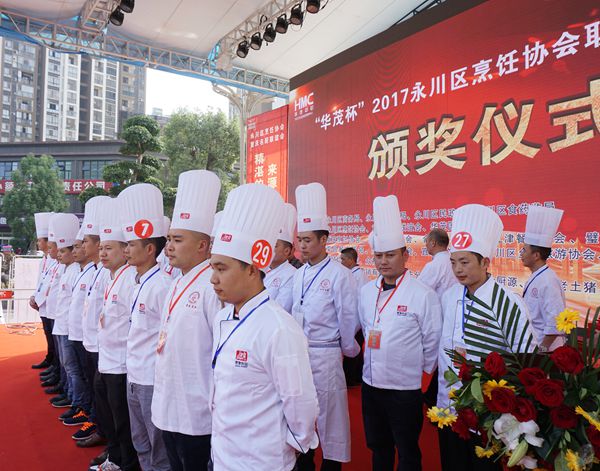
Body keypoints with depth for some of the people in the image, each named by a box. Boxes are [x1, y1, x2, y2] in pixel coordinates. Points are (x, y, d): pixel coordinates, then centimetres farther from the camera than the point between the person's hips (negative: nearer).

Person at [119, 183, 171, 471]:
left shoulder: (162, 285, -20)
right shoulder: (140, 283, 8)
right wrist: (133, 372, 17)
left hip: (153, 382, -9)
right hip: (135, 379, 9)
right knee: (141, 446, 22)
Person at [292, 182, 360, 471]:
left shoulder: (339, 274, -13)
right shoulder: (299, 274, 8)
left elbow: (349, 318, -8)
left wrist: (349, 350, 1)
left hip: (325, 356, -7)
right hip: (298, 352, 7)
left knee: (330, 415, 5)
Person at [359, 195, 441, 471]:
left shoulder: (423, 295, -15)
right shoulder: (366, 292, 1)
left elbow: (432, 344, -8)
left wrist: (422, 373, -1)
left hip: (405, 388, -5)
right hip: (371, 383, 5)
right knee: (378, 447, 22)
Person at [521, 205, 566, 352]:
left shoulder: (548, 282, -21)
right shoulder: (536, 278, 8)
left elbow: (556, 324, -23)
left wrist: (542, 349, -17)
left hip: (545, 350, -8)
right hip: (531, 346, 8)